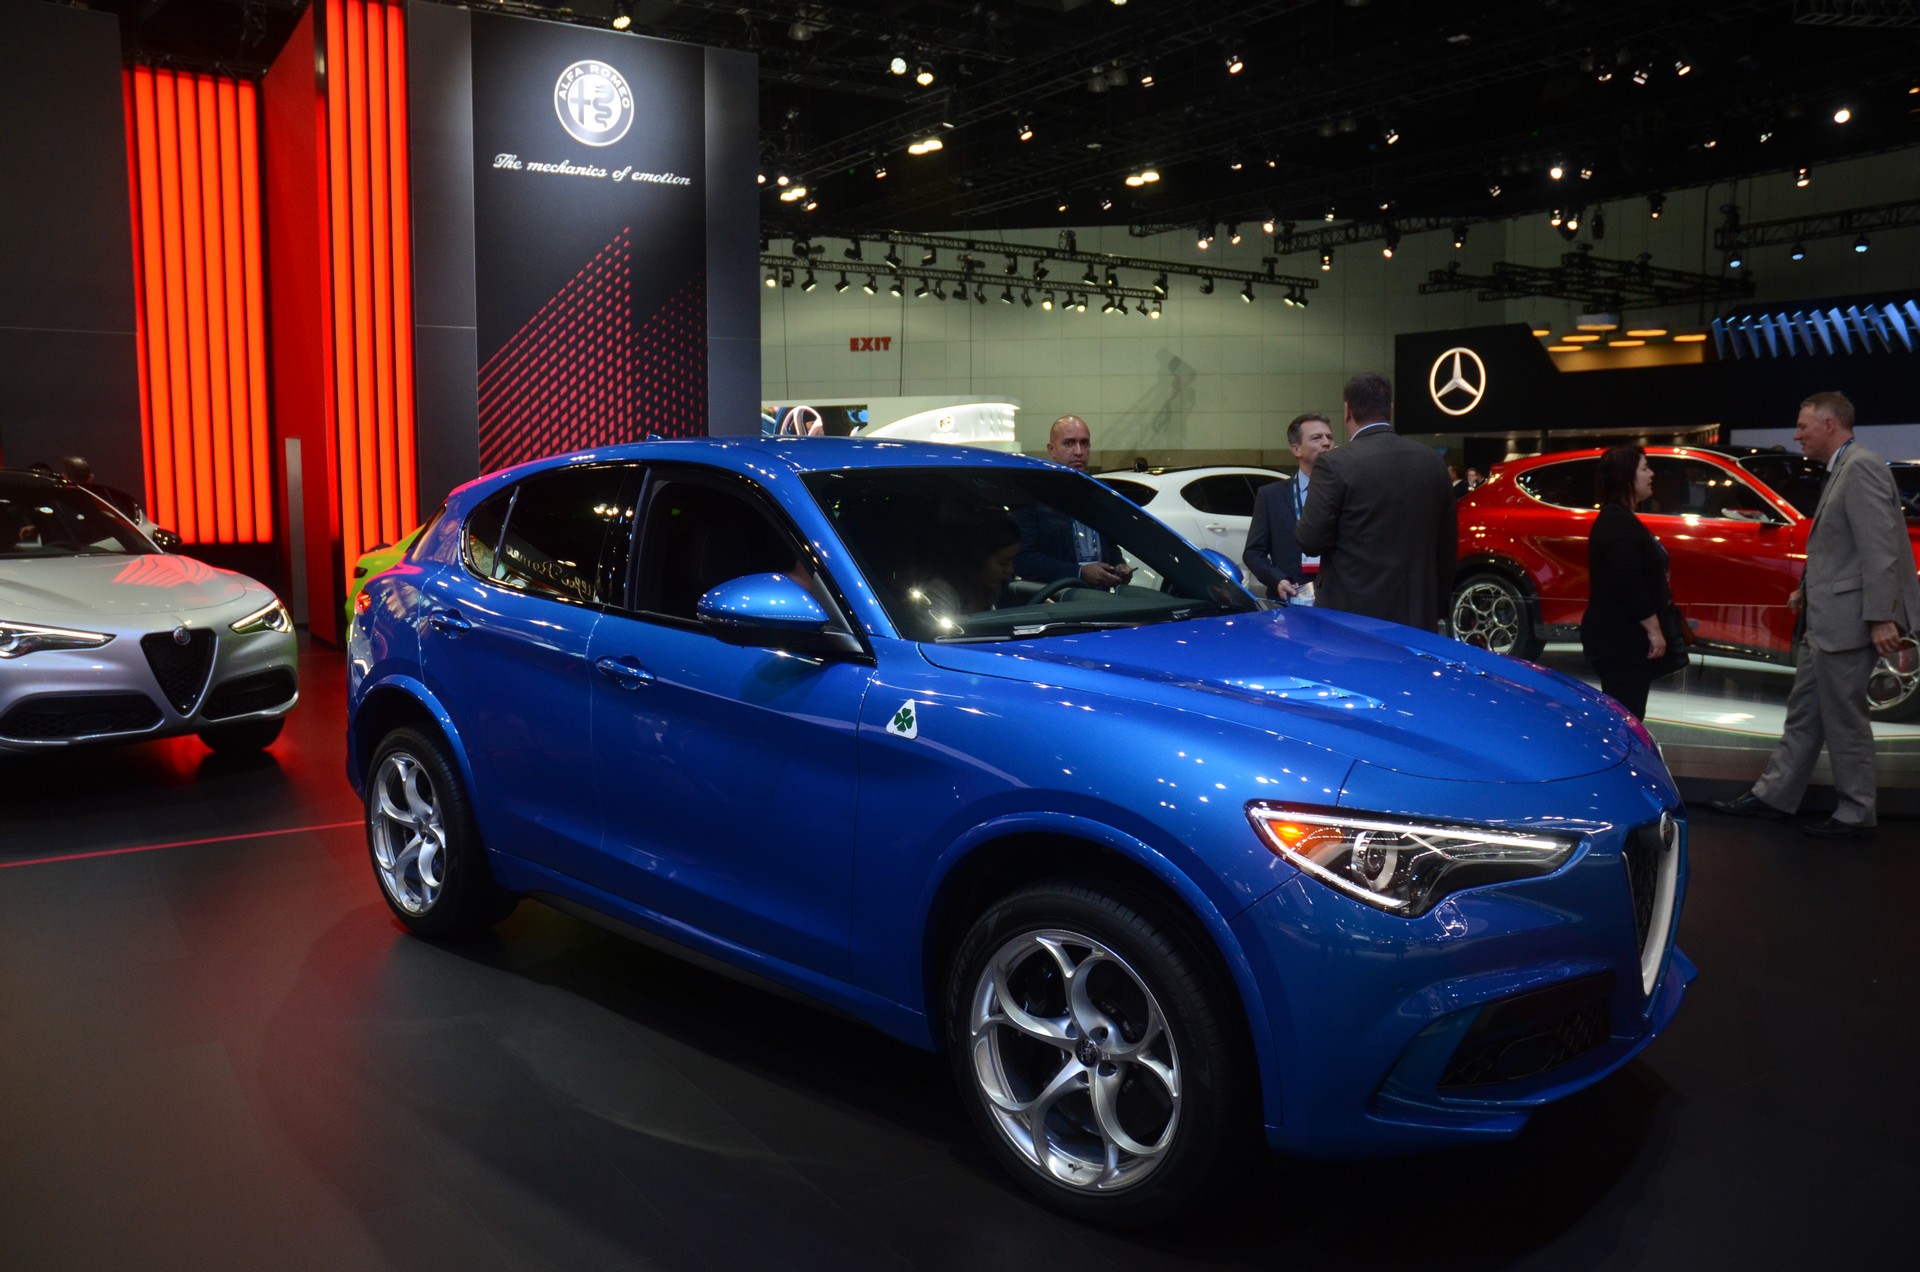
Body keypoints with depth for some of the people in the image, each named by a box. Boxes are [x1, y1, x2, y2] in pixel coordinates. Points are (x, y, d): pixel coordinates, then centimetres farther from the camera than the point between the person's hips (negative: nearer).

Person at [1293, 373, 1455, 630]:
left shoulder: (1335, 464, -11)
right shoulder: (1432, 461, 6)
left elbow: (1310, 539, -13)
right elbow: (1446, 544, 11)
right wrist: (1437, 603, 21)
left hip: (1352, 612, -5)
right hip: (1418, 615, 5)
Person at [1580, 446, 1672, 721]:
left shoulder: (1620, 518, 18)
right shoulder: (1618, 521, -15)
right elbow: (1629, 584, -22)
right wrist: (1654, 630, -20)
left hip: (1623, 637, 11)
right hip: (1618, 639, -11)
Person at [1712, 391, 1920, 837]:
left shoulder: (1862, 467, -14)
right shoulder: (1841, 471, 15)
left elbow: (1878, 547, -21)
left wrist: (1881, 617, -24)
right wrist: (1810, 588, 12)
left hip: (1847, 620, -10)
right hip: (1822, 619, 10)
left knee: (1844, 719, 1)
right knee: (1804, 713, 14)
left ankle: (1856, 814, 13)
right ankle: (1773, 796, 22)